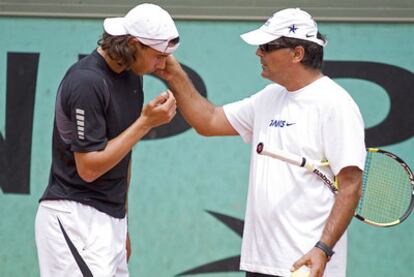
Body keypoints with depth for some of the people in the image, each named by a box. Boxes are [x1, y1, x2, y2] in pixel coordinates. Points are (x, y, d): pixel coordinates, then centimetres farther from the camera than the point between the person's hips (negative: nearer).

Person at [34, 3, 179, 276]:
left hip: (111, 219, 9)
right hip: (76, 219, -9)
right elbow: (88, 168, -18)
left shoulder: (131, 75, 10)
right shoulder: (86, 81, -17)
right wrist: (146, 122, -16)